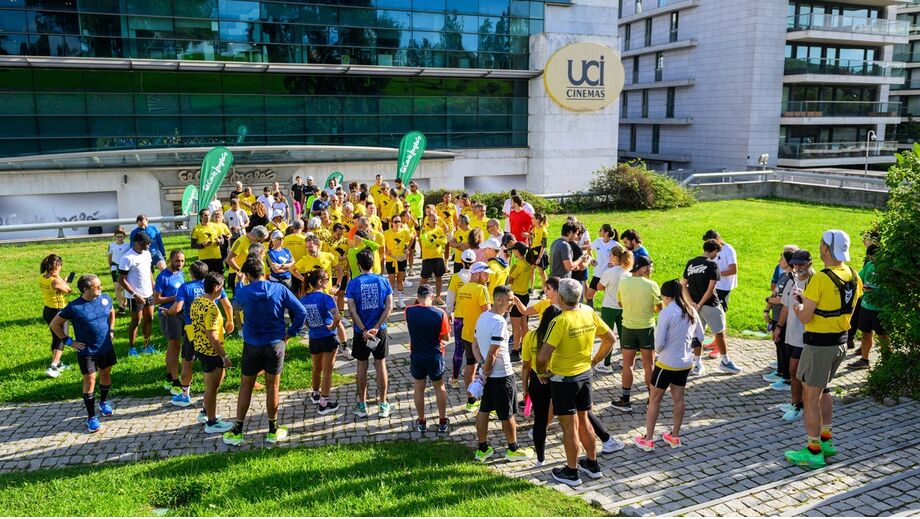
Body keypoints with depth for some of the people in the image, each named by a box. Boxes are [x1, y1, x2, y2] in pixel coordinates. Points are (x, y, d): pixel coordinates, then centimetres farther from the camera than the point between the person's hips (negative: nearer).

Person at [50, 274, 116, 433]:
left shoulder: (106, 299, -6)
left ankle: (104, 402, 43)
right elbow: (55, 324, -8)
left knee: (106, 374, 18)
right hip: (86, 351, -4)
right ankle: (91, 417, 8)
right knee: (90, 380, -1)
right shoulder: (74, 307, -19)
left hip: (106, 348, 4)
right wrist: (69, 341, -9)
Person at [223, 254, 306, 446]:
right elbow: (301, 312, -10)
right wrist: (289, 334, -1)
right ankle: (273, 430, 21)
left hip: (252, 345, 0)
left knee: (245, 387, 13)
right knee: (272, 387, 11)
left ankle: (237, 432, 20)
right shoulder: (280, 289, -10)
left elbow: (236, 301, 14)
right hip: (276, 344, 0)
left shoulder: (243, 292, -11)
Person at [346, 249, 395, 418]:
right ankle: (383, 404, 18)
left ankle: (362, 405, 20)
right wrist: (376, 327, -12)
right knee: (380, 365, 10)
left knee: (362, 367, 11)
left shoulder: (353, 283, -9)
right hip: (380, 330, 1)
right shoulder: (383, 281, -4)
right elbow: (389, 307, -10)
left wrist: (364, 330, -14)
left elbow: (352, 310, -14)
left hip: (361, 332, -1)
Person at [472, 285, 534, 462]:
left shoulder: (482, 317, 3)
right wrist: (486, 372, -12)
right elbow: (492, 353, -25)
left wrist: (483, 366, 3)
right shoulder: (500, 323, -24)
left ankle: (482, 449, 25)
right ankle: (513, 450, 24)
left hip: (489, 375, 8)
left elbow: (475, 344, 8)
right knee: (508, 415, 9)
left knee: (483, 410, 14)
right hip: (502, 375, -8)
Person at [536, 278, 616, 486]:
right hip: (585, 375, 6)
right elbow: (610, 339, 6)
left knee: (569, 426, 7)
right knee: (584, 420, 22)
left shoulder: (560, 321, -25)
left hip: (563, 379, -6)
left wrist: (542, 372, -8)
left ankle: (571, 472, 22)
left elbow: (543, 356, -28)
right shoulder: (590, 314, -6)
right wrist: (594, 361, 12)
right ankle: (592, 464, 35)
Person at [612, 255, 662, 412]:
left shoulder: (623, 283, -6)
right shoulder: (651, 285, -13)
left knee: (627, 365, 10)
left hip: (628, 328, 1)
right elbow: (659, 307, -4)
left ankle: (625, 401, 14)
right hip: (647, 328, -1)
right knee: (648, 365, 12)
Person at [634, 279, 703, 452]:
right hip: (685, 363, 6)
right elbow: (699, 338, 9)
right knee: (678, 399, 18)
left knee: (654, 400, 8)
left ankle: (648, 440, 14)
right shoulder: (691, 311, 1)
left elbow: (659, 343, -19)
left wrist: (658, 351, 1)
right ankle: (675, 437, 30)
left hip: (667, 364, -6)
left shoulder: (666, 313, -20)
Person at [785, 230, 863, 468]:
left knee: (811, 396, 2)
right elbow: (845, 308, 13)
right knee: (823, 390, 24)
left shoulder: (821, 278, -22)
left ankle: (813, 452, 9)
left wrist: (798, 306, 3)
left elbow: (805, 317, -19)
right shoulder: (854, 276, 2)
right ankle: (826, 440, 33)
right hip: (841, 341, 8)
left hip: (819, 343, -8)